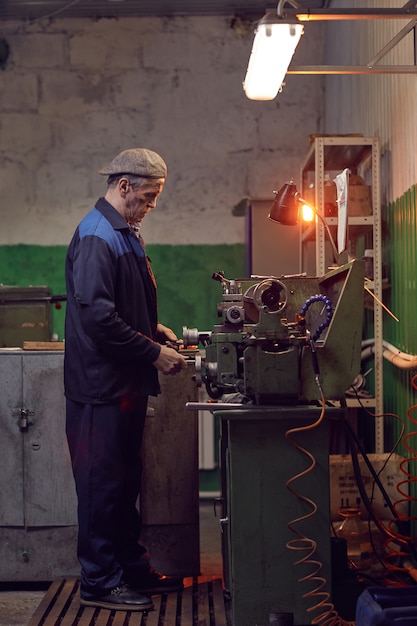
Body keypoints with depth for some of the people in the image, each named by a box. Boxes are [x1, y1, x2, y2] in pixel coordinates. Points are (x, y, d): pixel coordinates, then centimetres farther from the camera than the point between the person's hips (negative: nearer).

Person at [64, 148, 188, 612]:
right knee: (103, 485, 0)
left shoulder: (124, 234, 15)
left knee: (124, 482, 18)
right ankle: (99, 584, 11)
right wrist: (154, 352, -20)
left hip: (126, 383, 10)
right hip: (101, 385, -10)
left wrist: (154, 330, 11)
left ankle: (133, 569, 29)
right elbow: (98, 317, -25)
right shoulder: (96, 237, -18)